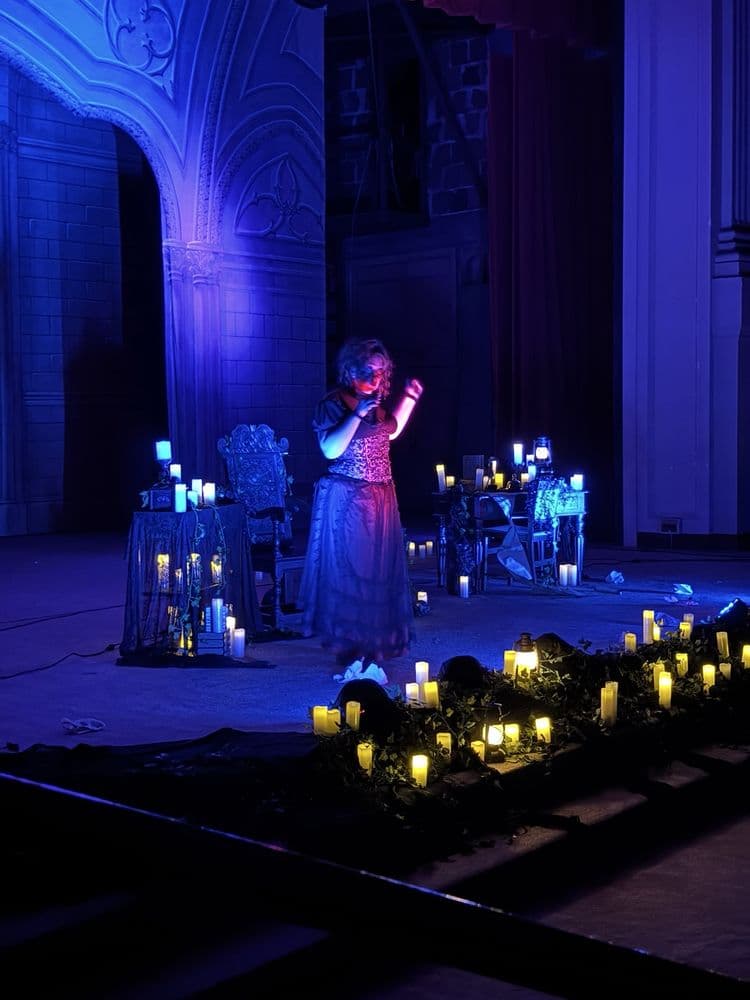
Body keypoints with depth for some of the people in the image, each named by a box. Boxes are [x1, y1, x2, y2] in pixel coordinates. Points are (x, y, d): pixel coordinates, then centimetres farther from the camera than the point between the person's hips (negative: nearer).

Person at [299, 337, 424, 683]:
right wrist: (358, 414, -24)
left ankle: (370, 656, 11)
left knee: (379, 578, 5)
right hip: (346, 502, -7)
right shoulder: (334, 403, -9)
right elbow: (331, 449, -19)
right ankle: (354, 658, -1)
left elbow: (390, 431, 30)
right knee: (347, 576, -4)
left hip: (380, 501, 7)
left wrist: (409, 397, 22)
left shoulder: (377, 403, 11)